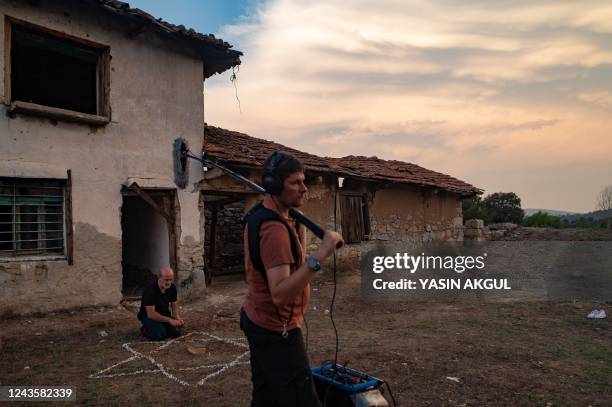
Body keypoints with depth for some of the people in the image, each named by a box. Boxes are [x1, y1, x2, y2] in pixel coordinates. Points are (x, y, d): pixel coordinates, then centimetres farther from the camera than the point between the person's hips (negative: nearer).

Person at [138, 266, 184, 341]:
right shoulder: (150, 291, -28)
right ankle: (146, 330, 1)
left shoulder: (172, 288, -9)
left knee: (176, 332, -15)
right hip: (149, 316, -5)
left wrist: (177, 317, -20)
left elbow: (174, 305, 1)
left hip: (164, 315, 6)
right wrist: (169, 320, -36)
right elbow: (151, 314, -30)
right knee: (160, 335, -29)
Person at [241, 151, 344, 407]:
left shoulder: (258, 214, 6)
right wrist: (319, 256, -40)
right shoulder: (275, 228, -25)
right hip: (276, 330, -10)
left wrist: (296, 222, 7)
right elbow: (280, 294, -34)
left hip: (256, 319, 10)